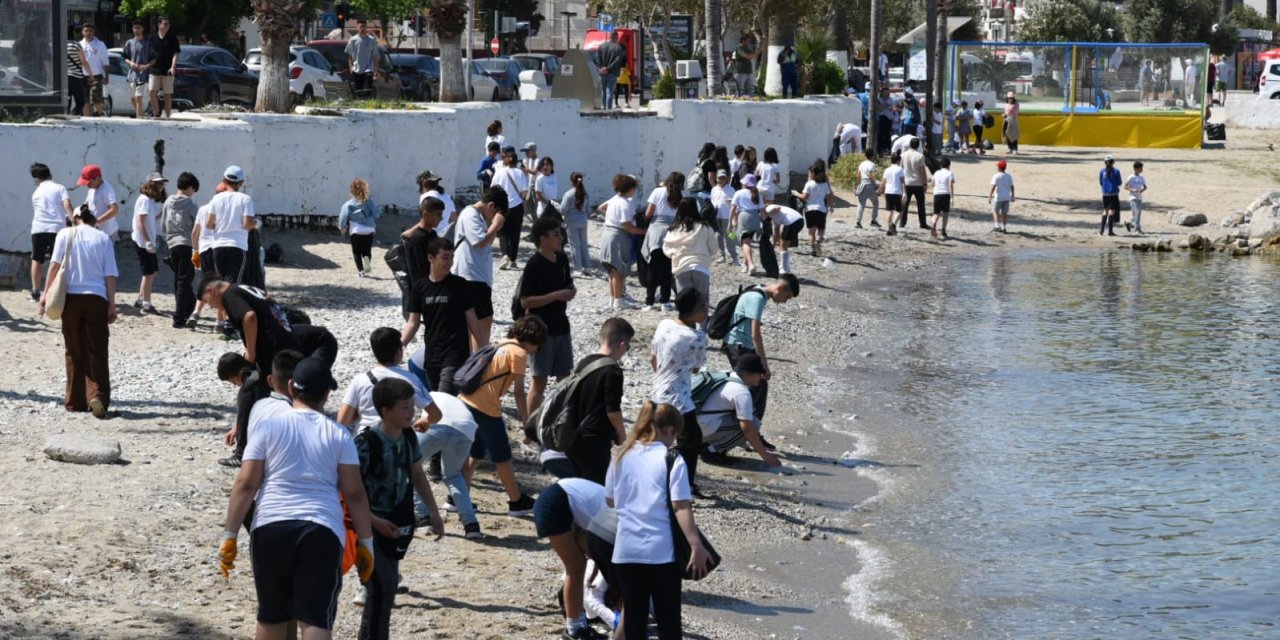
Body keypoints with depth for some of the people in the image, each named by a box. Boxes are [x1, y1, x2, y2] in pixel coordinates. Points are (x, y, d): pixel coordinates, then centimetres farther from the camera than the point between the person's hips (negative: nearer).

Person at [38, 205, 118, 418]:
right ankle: (98, 396, -18)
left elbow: (55, 264, -4)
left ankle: (75, 400, 14)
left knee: (75, 352, 10)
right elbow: (110, 275, 3)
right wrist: (111, 305, 6)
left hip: (71, 296, 1)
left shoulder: (65, 235, 5)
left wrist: (46, 293, -1)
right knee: (97, 352, -1)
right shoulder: (103, 238, 6)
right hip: (97, 298, -1)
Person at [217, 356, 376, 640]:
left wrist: (229, 536, 1)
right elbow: (354, 493, 4)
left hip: (271, 527, 1)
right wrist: (365, 542, 11)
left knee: (271, 616, 18)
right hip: (322, 531, -1)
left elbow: (245, 484, 0)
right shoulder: (338, 435, 6)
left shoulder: (269, 427, 6)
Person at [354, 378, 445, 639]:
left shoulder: (408, 437, 1)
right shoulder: (367, 442, -22)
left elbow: (417, 475, 17)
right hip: (372, 528, -7)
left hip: (398, 526, 8)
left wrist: (433, 513, 13)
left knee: (388, 588, 13)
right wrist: (374, 522, -24)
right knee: (381, 589, -11)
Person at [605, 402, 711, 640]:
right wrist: (696, 545, -16)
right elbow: (681, 507, -15)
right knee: (668, 618, 5)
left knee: (633, 616, 10)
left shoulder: (622, 457, 6)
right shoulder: (672, 460, -8)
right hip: (661, 550, -4)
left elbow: (609, 500, 15)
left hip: (626, 550, 4)